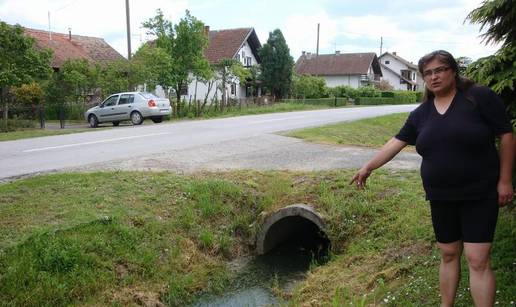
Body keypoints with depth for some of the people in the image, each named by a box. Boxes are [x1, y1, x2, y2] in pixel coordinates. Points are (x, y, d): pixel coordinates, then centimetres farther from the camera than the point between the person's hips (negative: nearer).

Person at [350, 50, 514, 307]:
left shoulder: (480, 97, -8)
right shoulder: (421, 113, 5)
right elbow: (396, 143, 10)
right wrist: (368, 167, 9)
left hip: (480, 195, -4)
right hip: (440, 198, 4)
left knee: (478, 260, -5)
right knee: (448, 255, 14)